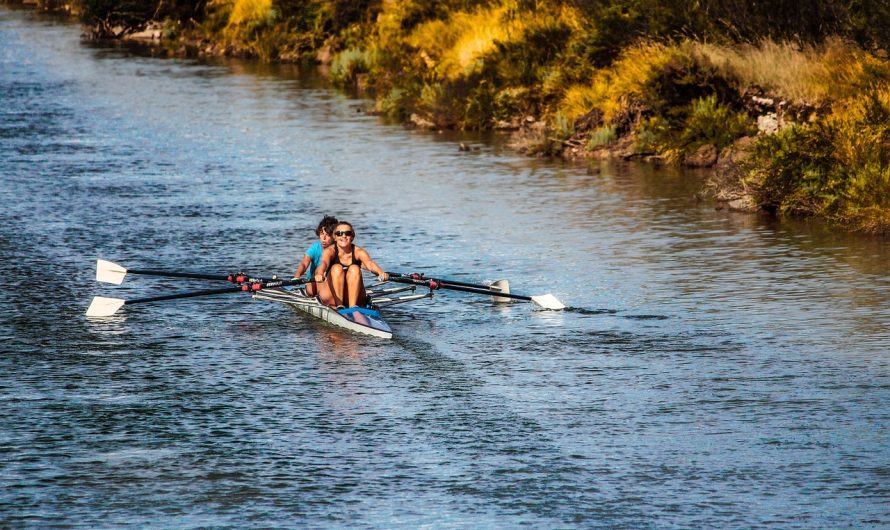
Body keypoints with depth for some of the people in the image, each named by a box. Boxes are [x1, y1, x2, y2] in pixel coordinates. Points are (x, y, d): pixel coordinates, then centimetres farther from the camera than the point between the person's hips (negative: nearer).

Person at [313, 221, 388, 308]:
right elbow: (324, 263, -31)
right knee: (337, 268, -24)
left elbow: (370, 264, -25)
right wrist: (320, 274, -55)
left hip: (354, 298, 1)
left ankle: (353, 307, -34)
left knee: (354, 269, -23)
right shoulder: (330, 251, -8)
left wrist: (381, 273, -48)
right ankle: (339, 306, -33)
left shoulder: (359, 252, -5)